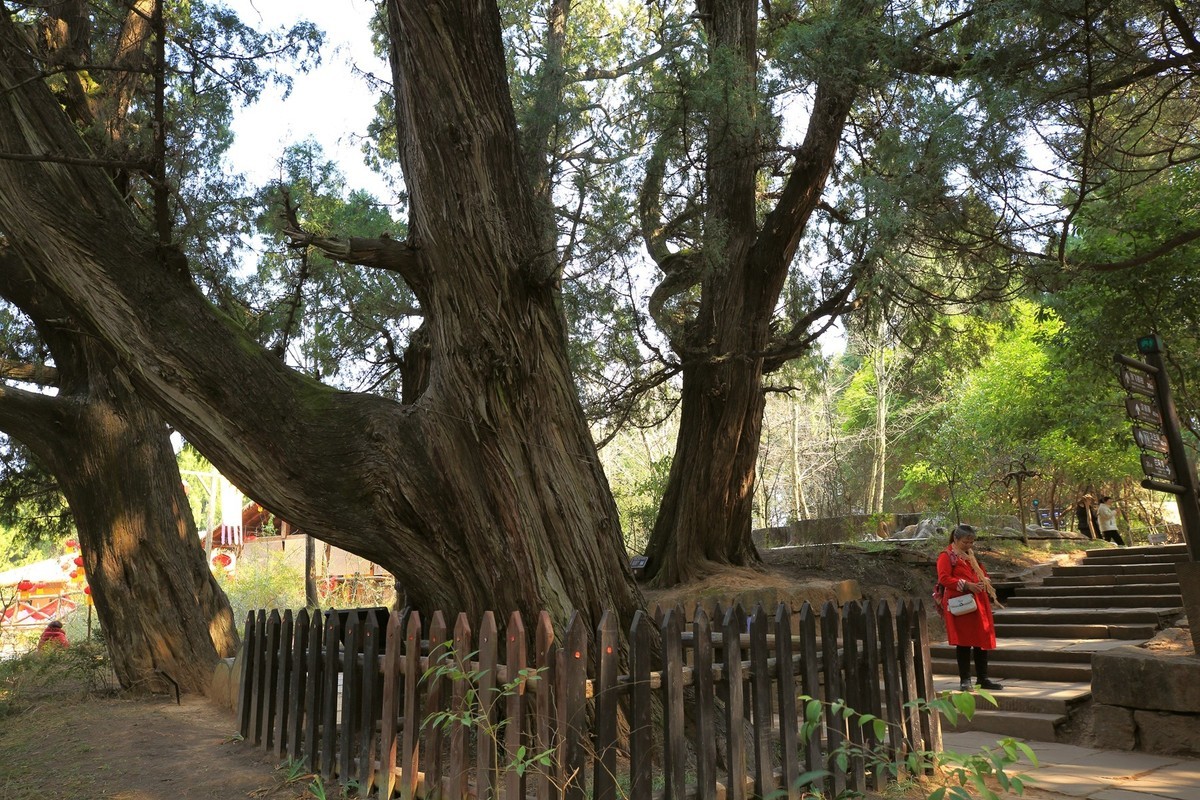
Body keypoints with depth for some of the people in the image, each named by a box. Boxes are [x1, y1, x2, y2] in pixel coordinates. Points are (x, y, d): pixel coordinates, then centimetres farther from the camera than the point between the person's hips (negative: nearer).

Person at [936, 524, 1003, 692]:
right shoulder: (947, 556, -6)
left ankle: (983, 679, 16)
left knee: (982, 640, 8)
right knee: (964, 642, -4)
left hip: (979, 603, 7)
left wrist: (985, 580, 4)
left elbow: (981, 572, 27)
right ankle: (965, 680, 4)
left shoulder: (971, 554, 18)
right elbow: (944, 578, -15)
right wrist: (967, 585, -22)